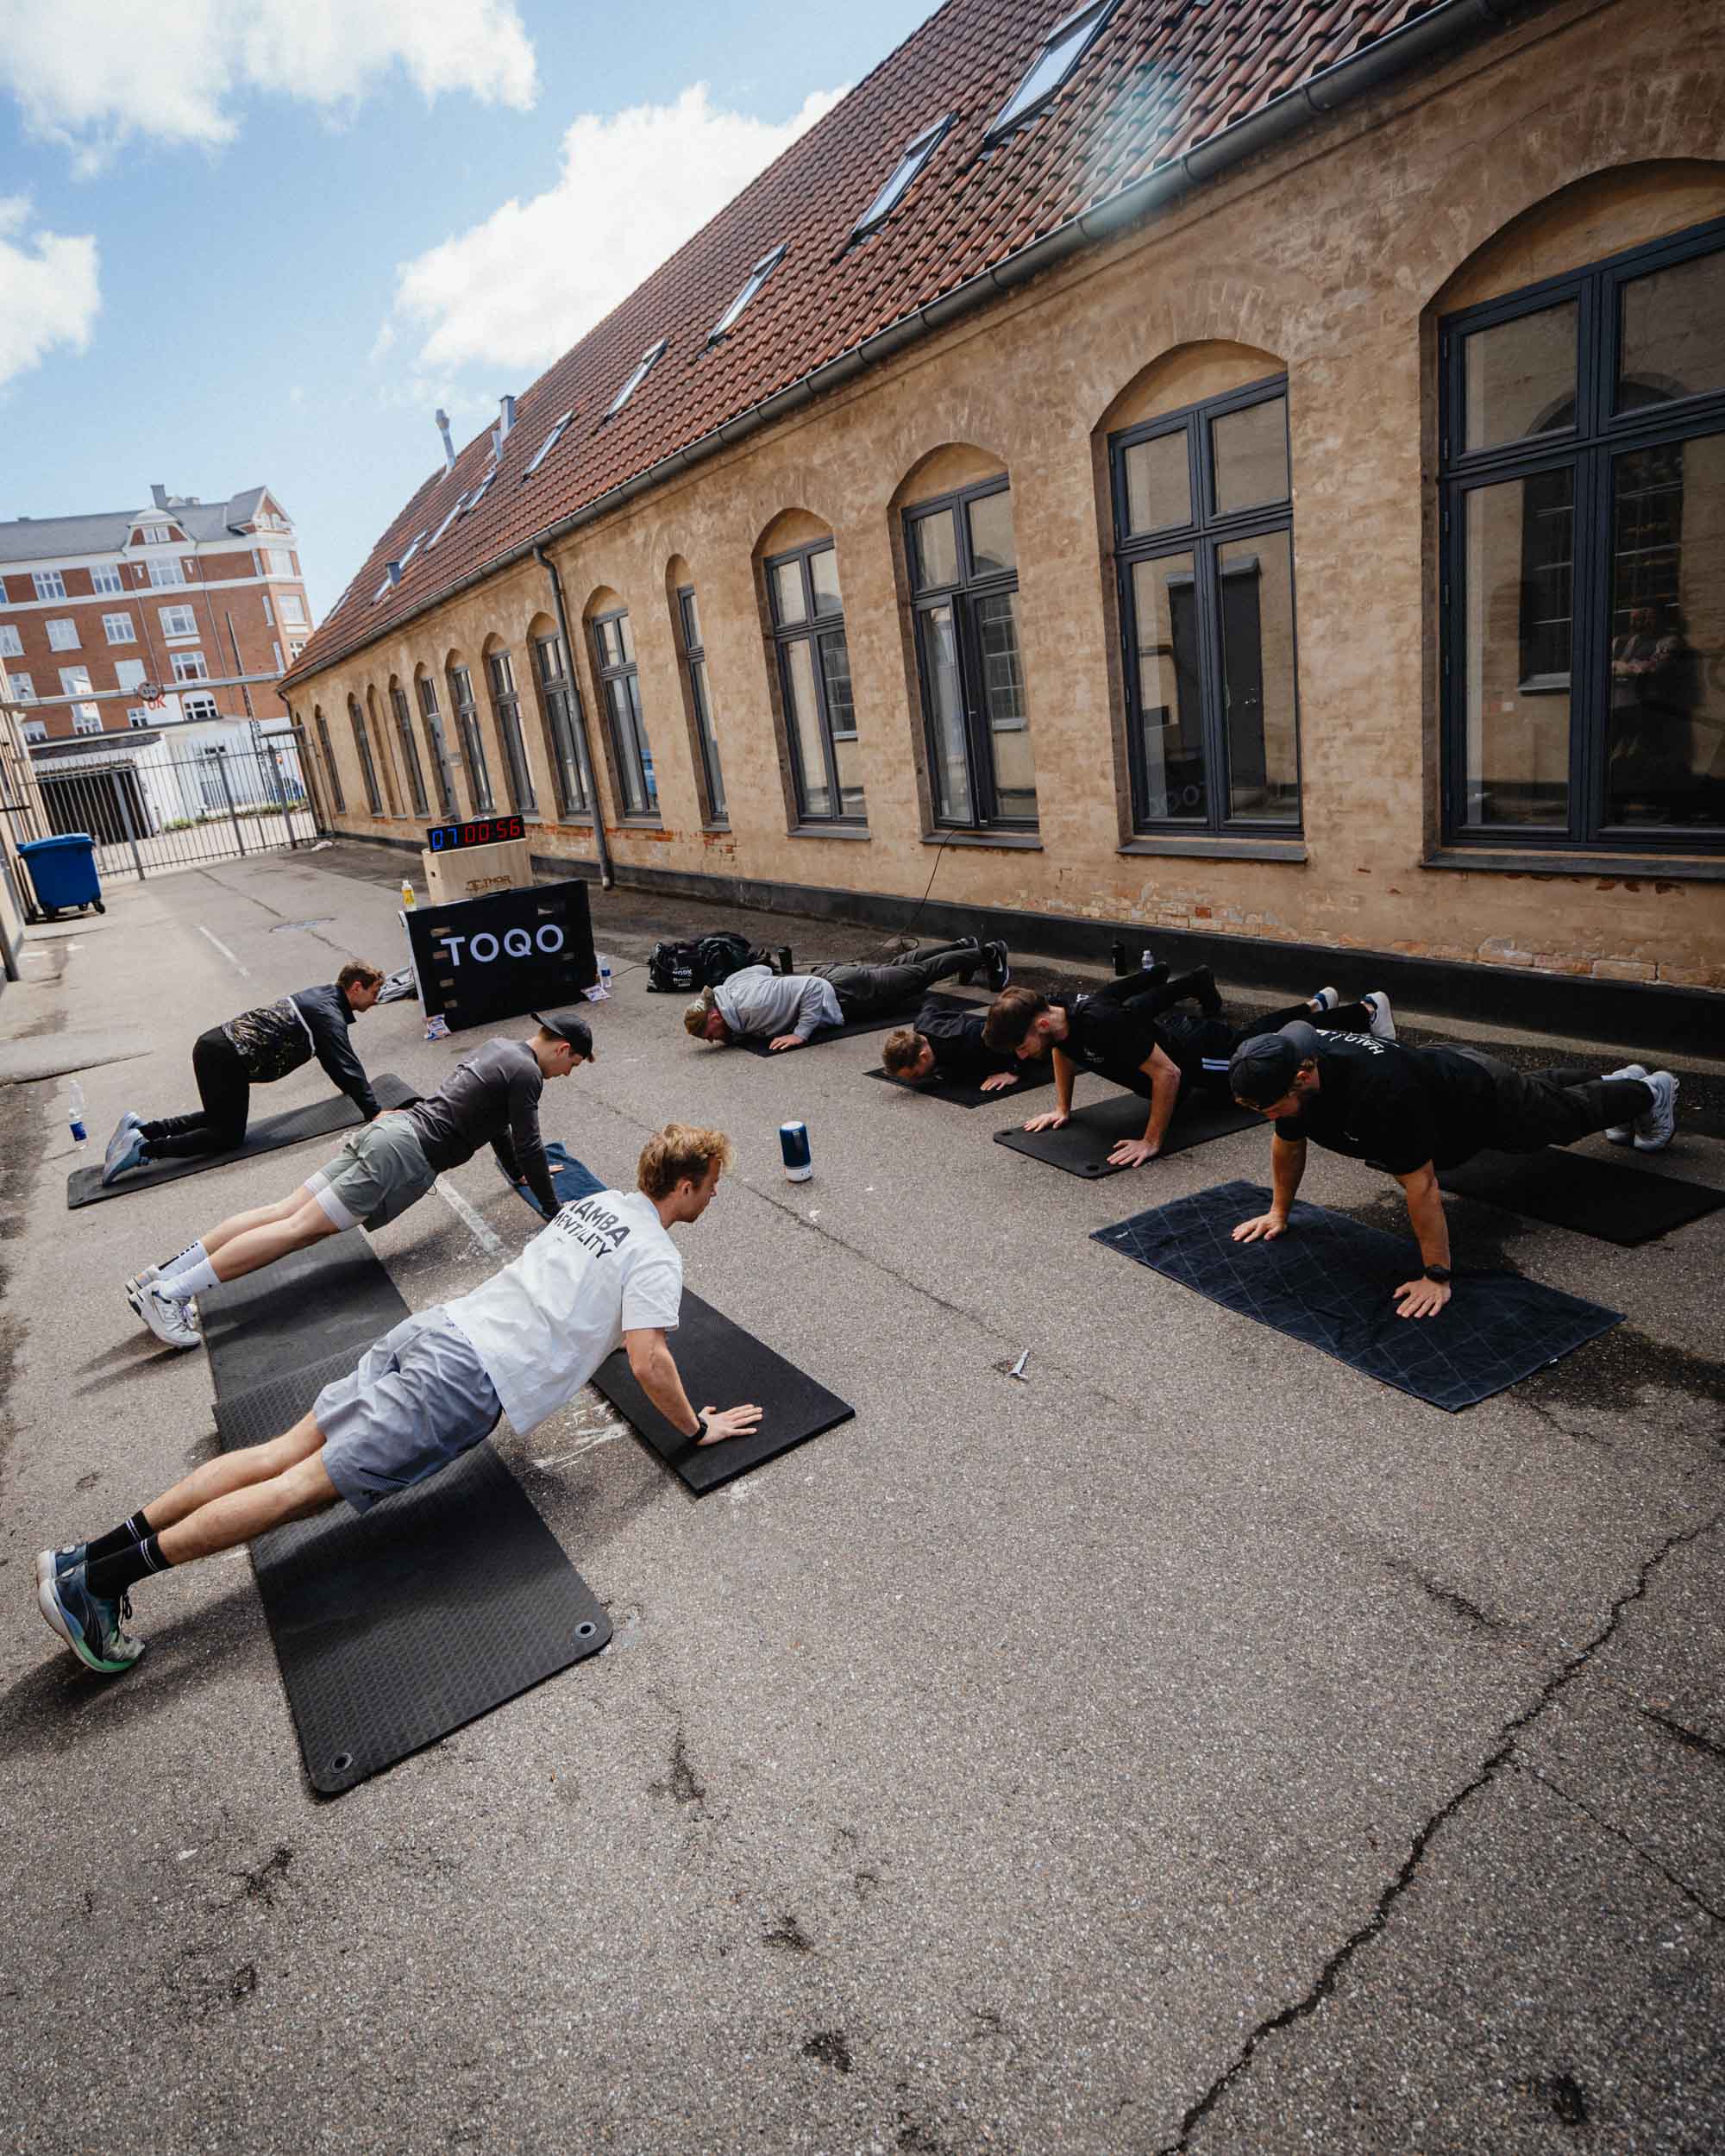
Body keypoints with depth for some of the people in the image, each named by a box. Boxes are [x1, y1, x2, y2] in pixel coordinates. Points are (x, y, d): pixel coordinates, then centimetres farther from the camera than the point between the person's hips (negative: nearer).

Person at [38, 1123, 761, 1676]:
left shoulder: (595, 1202, 21)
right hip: (470, 1381, -8)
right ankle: (99, 1577, -8)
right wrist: (696, 1429, 2)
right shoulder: (655, 1255, -5)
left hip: (436, 1324, 8)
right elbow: (648, 1363, -12)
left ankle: (91, 1555, 3)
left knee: (290, 1448, 5)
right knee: (309, 1483, -7)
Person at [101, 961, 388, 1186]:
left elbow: (335, 1058, 31)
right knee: (229, 1135, 1)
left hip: (214, 1043, 9)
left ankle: (140, 1128, 17)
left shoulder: (321, 996, 17)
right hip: (227, 1060, -9)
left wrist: (348, 1084, 38)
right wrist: (375, 1115, -22)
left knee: (221, 1118, 24)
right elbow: (347, 1066, -21)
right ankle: (143, 1149, -7)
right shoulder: (330, 1016, -13)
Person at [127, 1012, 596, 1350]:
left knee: (285, 1212, 4)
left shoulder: (498, 1049, 23)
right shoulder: (526, 1073, -7)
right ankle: (169, 1292, -16)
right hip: (405, 1154, -9)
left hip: (390, 1127, 9)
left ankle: (163, 1274, 1)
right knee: (300, 1227, -12)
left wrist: (520, 1172, 42)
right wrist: (552, 1210, 3)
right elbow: (529, 1145, -8)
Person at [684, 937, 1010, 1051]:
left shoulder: (752, 1007, -35)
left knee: (917, 975, 10)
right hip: (827, 975, 8)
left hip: (844, 994, -8)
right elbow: (762, 969, 10)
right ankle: (964, 948, 45)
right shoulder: (729, 986, -10)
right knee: (898, 968, 26)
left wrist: (801, 1034, -35)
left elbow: (812, 988, -38)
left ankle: (986, 955, 28)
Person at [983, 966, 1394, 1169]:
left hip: (1205, 1053, -7)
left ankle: (1367, 1010, 39)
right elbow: (1064, 1051, 6)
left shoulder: (1103, 1024, -46)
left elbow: (1168, 1074, -41)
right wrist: (1062, 1109, 2)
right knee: (1257, 1034, 34)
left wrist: (1151, 1142, -38)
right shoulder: (1056, 1015, -20)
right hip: (1173, 1031, 7)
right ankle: (1314, 1005, 59)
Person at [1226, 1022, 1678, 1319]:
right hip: (1440, 1067, 7)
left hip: (1484, 1097, -7)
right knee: (1538, 1088, 35)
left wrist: (1436, 1277, -38)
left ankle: (1648, 1093, 56)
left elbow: (1421, 1185, -44)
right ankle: (1619, 1079, 64)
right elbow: (1288, 1143, -9)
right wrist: (1279, 1212, -4)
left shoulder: (1378, 1089, -51)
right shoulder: (1286, 1065, -29)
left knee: (1568, 1112, 25)